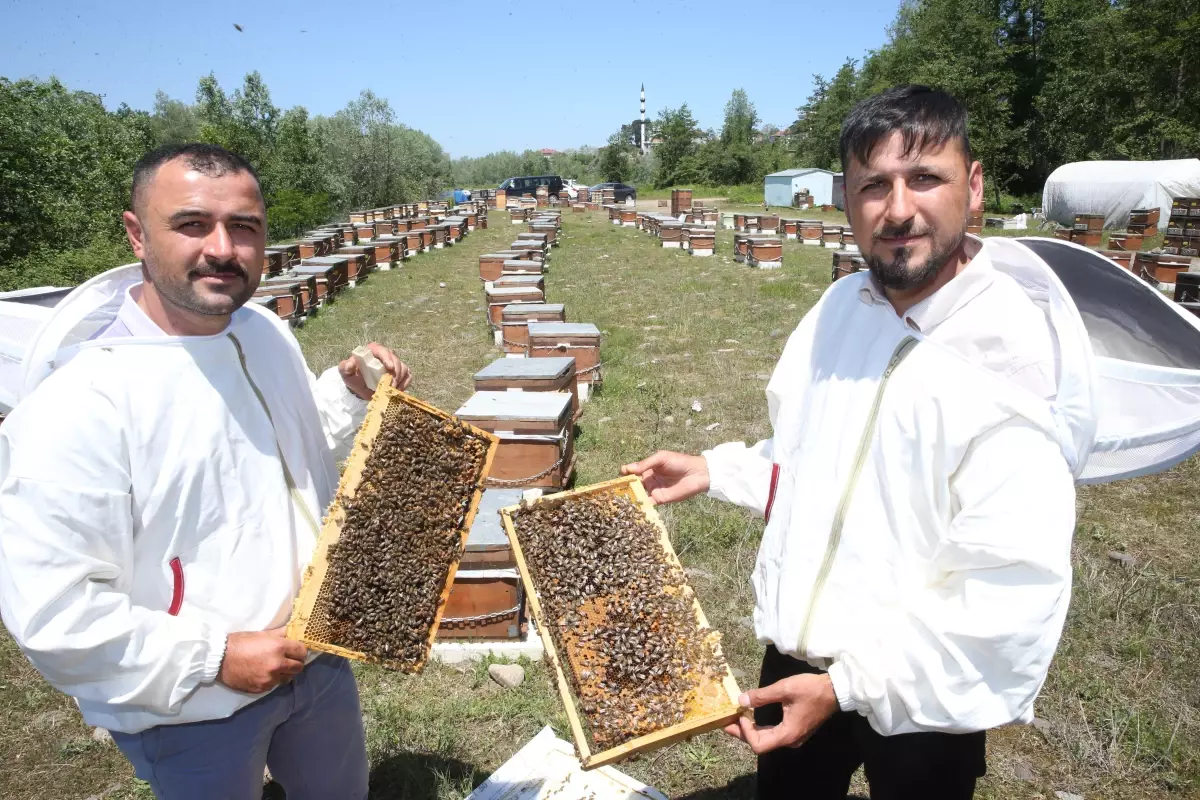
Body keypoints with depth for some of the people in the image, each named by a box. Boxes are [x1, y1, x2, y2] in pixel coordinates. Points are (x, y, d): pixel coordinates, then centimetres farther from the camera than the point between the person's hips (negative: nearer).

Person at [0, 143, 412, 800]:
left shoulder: (267, 333, -5)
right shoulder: (77, 405, -27)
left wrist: (351, 392, -5)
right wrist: (214, 657, -21)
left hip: (315, 657, 7)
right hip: (190, 710, -6)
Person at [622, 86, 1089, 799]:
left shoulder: (1009, 358, -24)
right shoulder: (843, 304, -2)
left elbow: (1014, 591, -27)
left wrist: (848, 685, -27)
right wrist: (712, 471, 2)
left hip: (920, 698, -6)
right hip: (797, 657, 6)